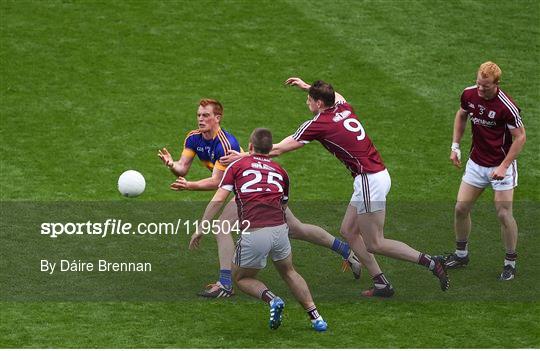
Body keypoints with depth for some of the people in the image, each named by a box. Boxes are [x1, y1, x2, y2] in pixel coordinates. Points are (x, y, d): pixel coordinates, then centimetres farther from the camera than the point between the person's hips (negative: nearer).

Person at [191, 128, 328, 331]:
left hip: (254, 234, -3)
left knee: (241, 279, 21)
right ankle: (315, 317, 17)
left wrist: (201, 228, 5)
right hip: (279, 229, 3)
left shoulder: (237, 166, 11)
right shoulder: (280, 171, 22)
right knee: (289, 273, 28)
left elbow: (218, 200, 2)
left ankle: (272, 299, -6)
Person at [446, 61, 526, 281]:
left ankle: (511, 262, 10)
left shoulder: (506, 106, -25)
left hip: (501, 166, -5)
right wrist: (455, 146, 10)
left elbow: (520, 137, -16)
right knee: (461, 208, 5)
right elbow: (461, 115, 14)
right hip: (476, 162, 5)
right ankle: (461, 254, 26)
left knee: (504, 214, -7)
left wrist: (503, 166, -19)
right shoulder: (469, 94, -8)